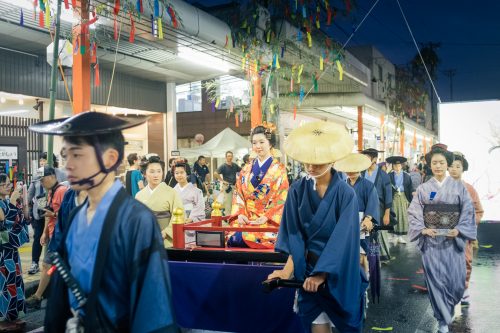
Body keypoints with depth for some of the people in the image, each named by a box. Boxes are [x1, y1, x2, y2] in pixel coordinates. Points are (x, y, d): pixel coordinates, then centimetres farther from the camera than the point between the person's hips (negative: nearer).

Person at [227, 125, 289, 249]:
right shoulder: (246, 170, 17)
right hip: (246, 219, 4)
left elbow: (282, 199, -3)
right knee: (232, 237, -27)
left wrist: (265, 217, -14)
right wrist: (240, 214, -5)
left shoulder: (279, 169, 4)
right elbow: (238, 195, 13)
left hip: (269, 221, -4)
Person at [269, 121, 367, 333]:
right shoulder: (297, 190, -5)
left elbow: (342, 238, -17)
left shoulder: (345, 193, -13)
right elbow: (294, 235, -6)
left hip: (340, 272, -1)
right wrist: (288, 269, -18)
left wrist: (322, 273, -22)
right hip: (310, 269, 2)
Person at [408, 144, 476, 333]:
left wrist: (458, 230, -11)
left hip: (453, 240, 0)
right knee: (436, 280, -1)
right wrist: (422, 229, -12)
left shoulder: (459, 187, 3)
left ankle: (448, 307, 31)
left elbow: (467, 212, 3)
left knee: (456, 281, 0)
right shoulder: (423, 189, 3)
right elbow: (414, 212, 3)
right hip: (431, 241, 0)